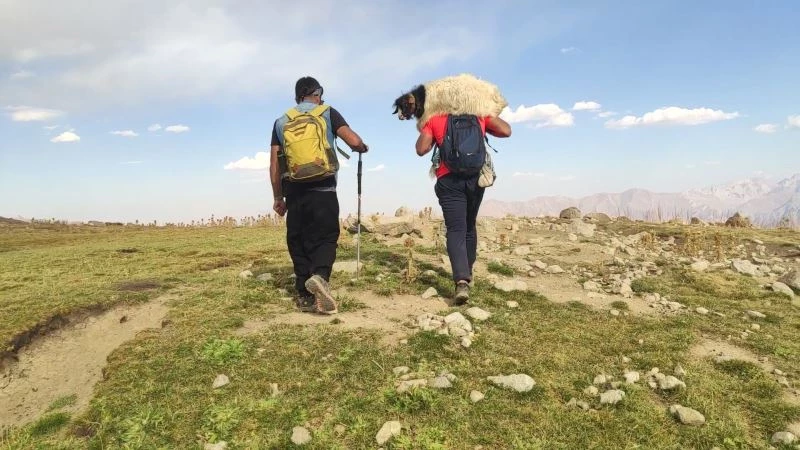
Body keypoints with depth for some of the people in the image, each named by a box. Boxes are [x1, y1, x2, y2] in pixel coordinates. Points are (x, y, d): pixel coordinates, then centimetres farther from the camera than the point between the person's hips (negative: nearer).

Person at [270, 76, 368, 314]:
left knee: (298, 243, 9)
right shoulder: (328, 113, 6)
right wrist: (363, 148, 17)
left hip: (294, 192, 3)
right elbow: (354, 141, -7)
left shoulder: (281, 121, 14)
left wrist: (278, 197, 17)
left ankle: (305, 295, 7)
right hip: (323, 190, -3)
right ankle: (320, 275, -27)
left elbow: (275, 164, 11)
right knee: (325, 238, 0)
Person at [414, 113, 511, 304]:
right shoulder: (480, 115, 12)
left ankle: (462, 281, -25)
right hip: (476, 177, 2)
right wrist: (487, 122, 24)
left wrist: (424, 129, 21)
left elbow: (421, 149, 3)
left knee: (456, 229, -8)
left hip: (449, 179, -2)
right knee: (469, 226, 20)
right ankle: (467, 272, 31)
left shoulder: (434, 119, 9)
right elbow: (506, 131, 8)